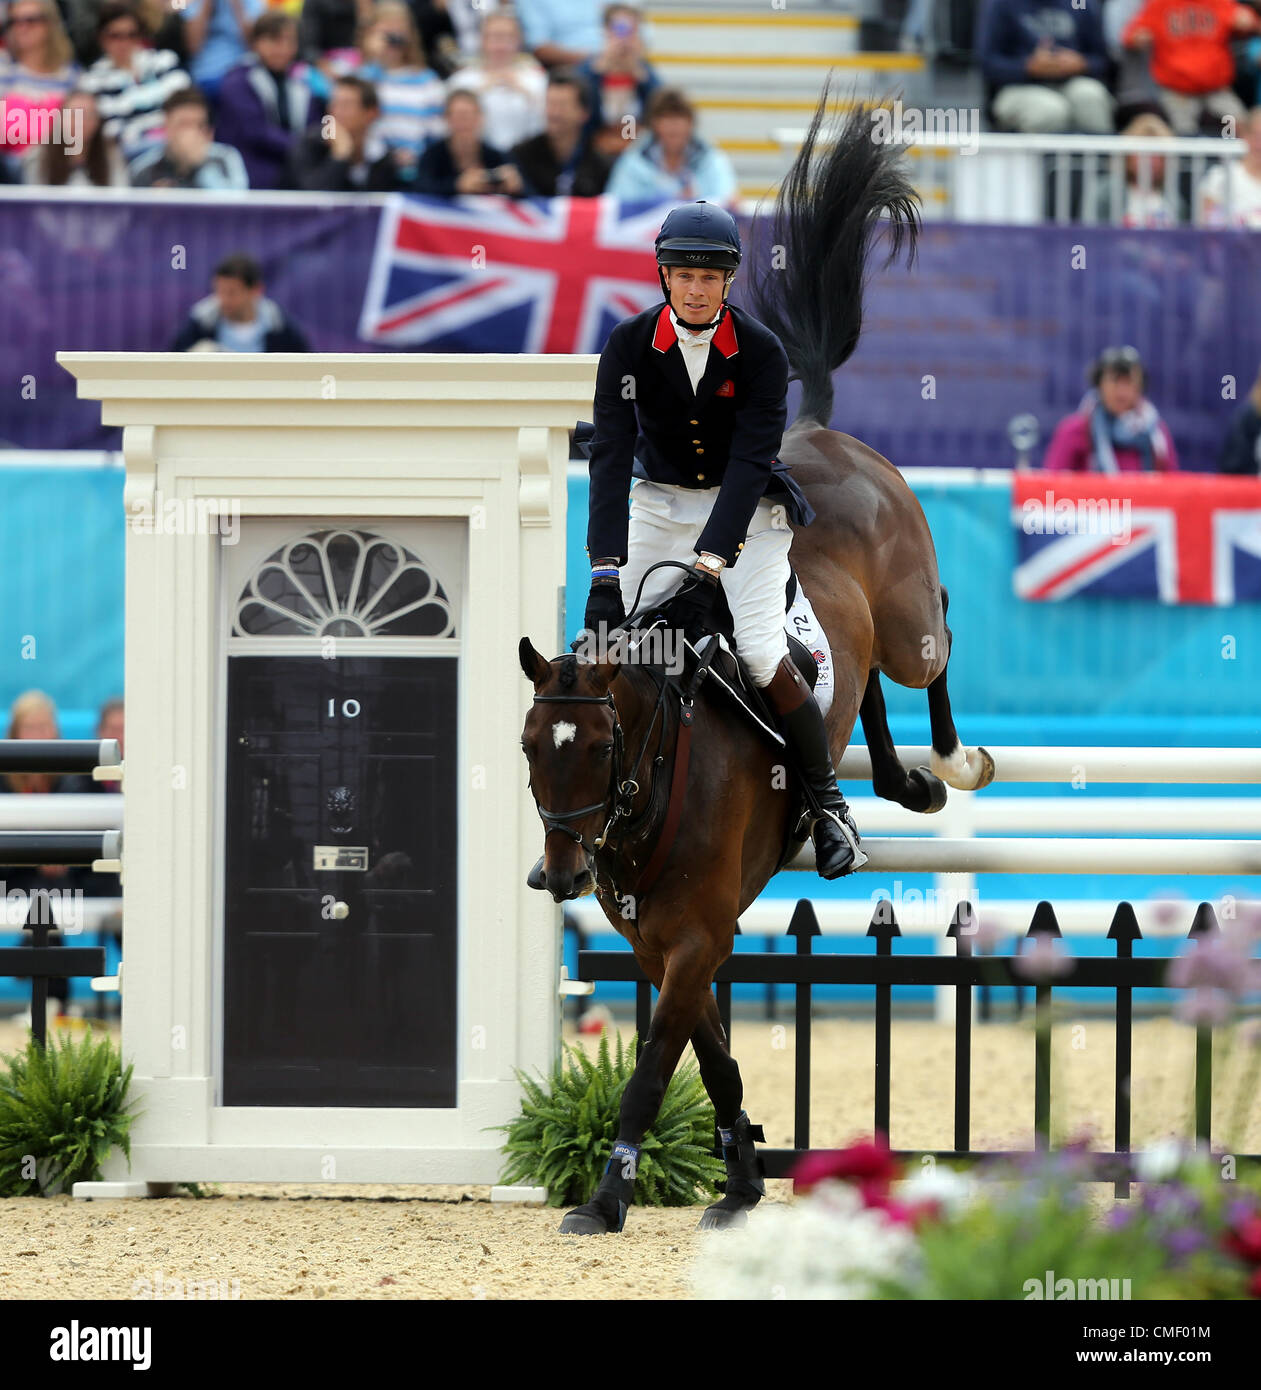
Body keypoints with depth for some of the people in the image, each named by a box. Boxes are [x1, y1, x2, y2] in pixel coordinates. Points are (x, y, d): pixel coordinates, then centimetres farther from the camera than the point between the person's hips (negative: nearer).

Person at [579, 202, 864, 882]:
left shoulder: (761, 352, -17)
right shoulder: (628, 346, -14)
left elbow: (750, 462, -22)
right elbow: (610, 455, -20)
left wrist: (706, 570, -33)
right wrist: (605, 572, -31)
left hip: (744, 507, -2)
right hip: (660, 501, 2)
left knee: (762, 653, -18)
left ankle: (827, 802, -1)